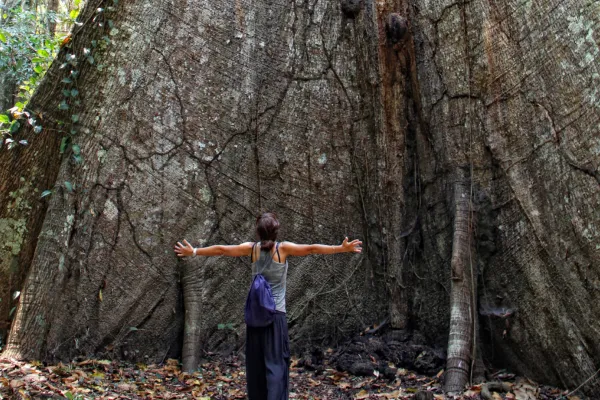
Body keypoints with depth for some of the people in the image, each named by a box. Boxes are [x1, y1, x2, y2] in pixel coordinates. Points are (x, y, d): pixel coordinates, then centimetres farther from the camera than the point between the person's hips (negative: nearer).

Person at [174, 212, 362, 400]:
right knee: (276, 362, -4)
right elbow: (312, 249, -11)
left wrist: (193, 251, 18)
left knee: (255, 363, 12)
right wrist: (341, 248, -9)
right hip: (276, 313, -3)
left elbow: (220, 249, 7)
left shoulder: (251, 248, 1)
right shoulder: (283, 248, -7)